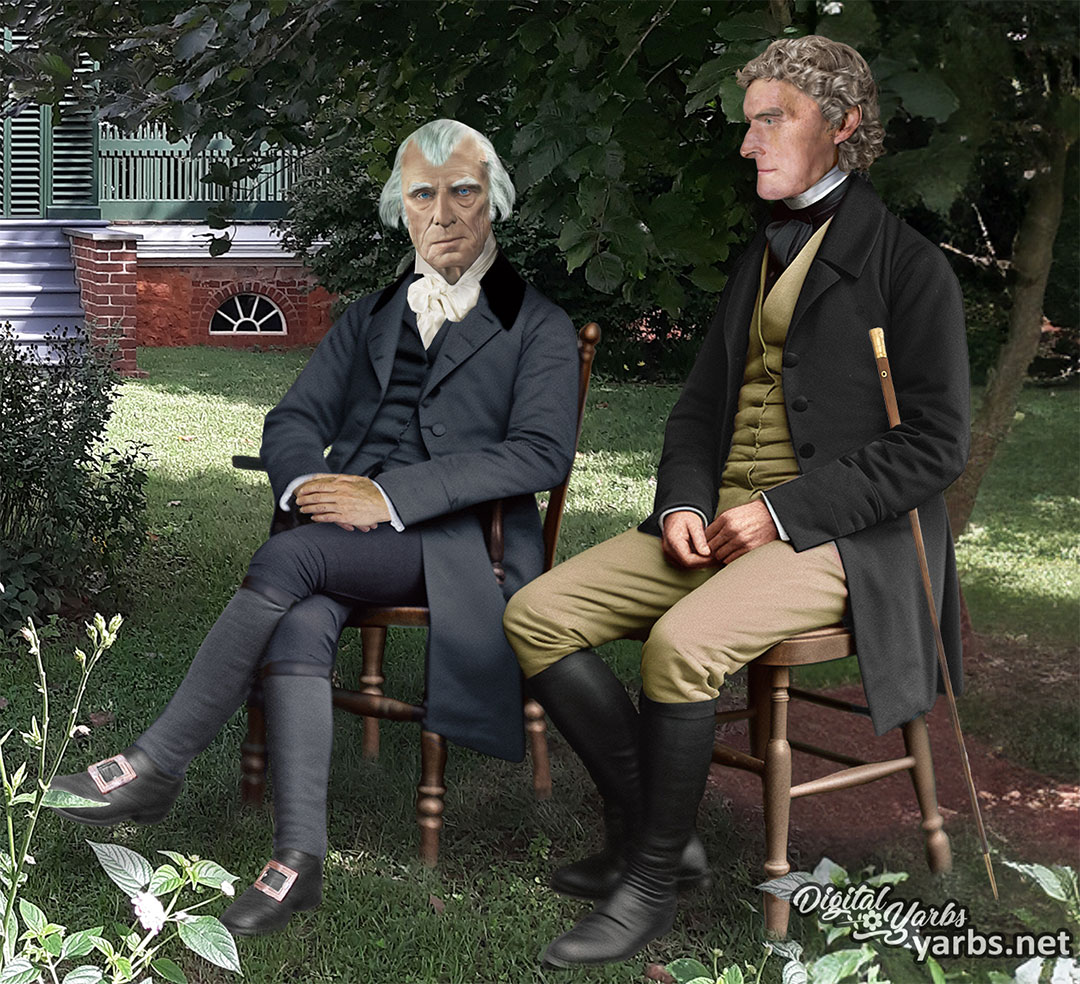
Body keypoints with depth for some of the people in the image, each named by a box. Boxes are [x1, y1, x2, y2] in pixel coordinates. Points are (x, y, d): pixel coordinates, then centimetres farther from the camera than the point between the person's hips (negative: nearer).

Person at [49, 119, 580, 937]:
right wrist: (312, 485, -9)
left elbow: (542, 452, -6)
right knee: (299, 625, -30)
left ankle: (157, 765, -22)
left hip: (455, 540, -4)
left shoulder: (539, 328, 10)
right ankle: (298, 860, -31)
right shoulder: (367, 318, 25)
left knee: (287, 561, -30)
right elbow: (294, 422, 17)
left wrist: (391, 496, -16)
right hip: (347, 535, 4)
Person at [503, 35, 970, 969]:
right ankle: (650, 827, 0)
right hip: (718, 521, 8)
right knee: (535, 613, -8)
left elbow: (934, 447, -10)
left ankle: (652, 881, -13)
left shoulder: (908, 264, -4)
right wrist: (682, 503, 0)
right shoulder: (760, 257, 19)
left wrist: (782, 511, -15)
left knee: (681, 642, -33)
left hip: (834, 534, -7)